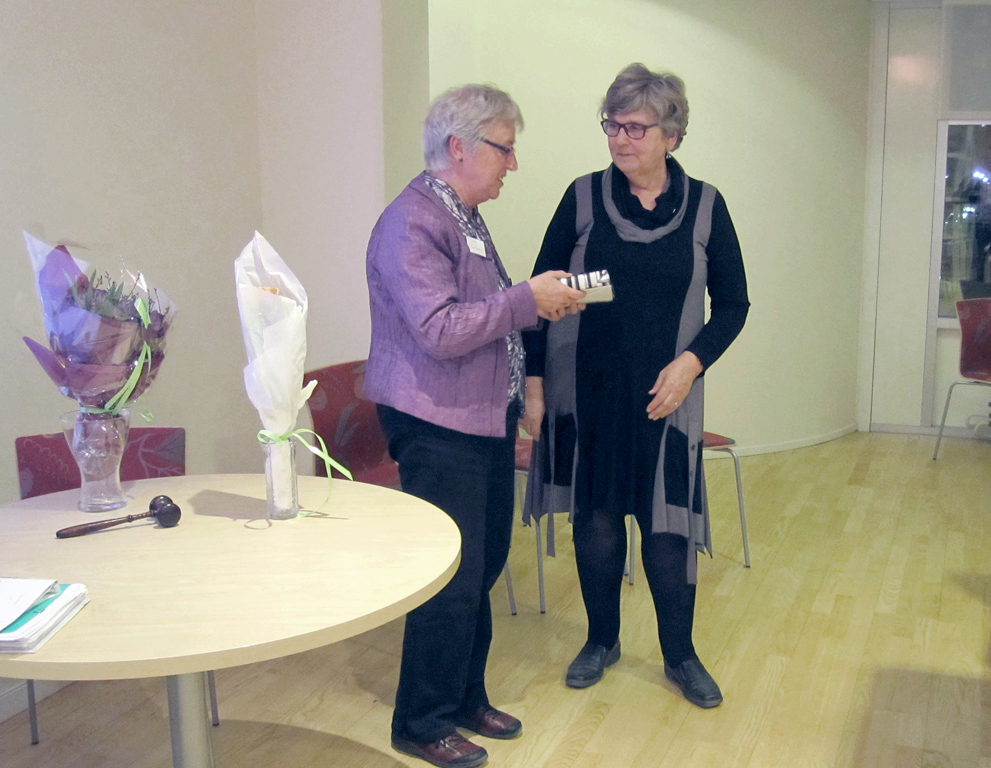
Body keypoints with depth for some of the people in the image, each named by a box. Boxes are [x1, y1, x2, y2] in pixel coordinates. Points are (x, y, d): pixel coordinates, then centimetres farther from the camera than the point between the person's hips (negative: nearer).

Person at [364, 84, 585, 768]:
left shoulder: (466, 217, 16)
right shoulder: (412, 222, -17)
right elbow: (441, 330, -26)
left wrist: (543, 303, 13)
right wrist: (527, 300, -19)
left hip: (486, 423, 10)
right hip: (438, 429, -10)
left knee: (483, 569, 16)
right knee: (452, 580, -2)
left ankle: (467, 698, 32)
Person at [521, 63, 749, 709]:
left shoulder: (704, 206, -1)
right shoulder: (584, 198, -1)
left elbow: (733, 303, 5)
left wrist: (692, 361, -10)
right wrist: (534, 381, -3)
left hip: (664, 393, 0)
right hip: (585, 389, 1)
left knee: (668, 527, 3)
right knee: (595, 518, 10)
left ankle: (681, 656, 24)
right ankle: (602, 640, 31)